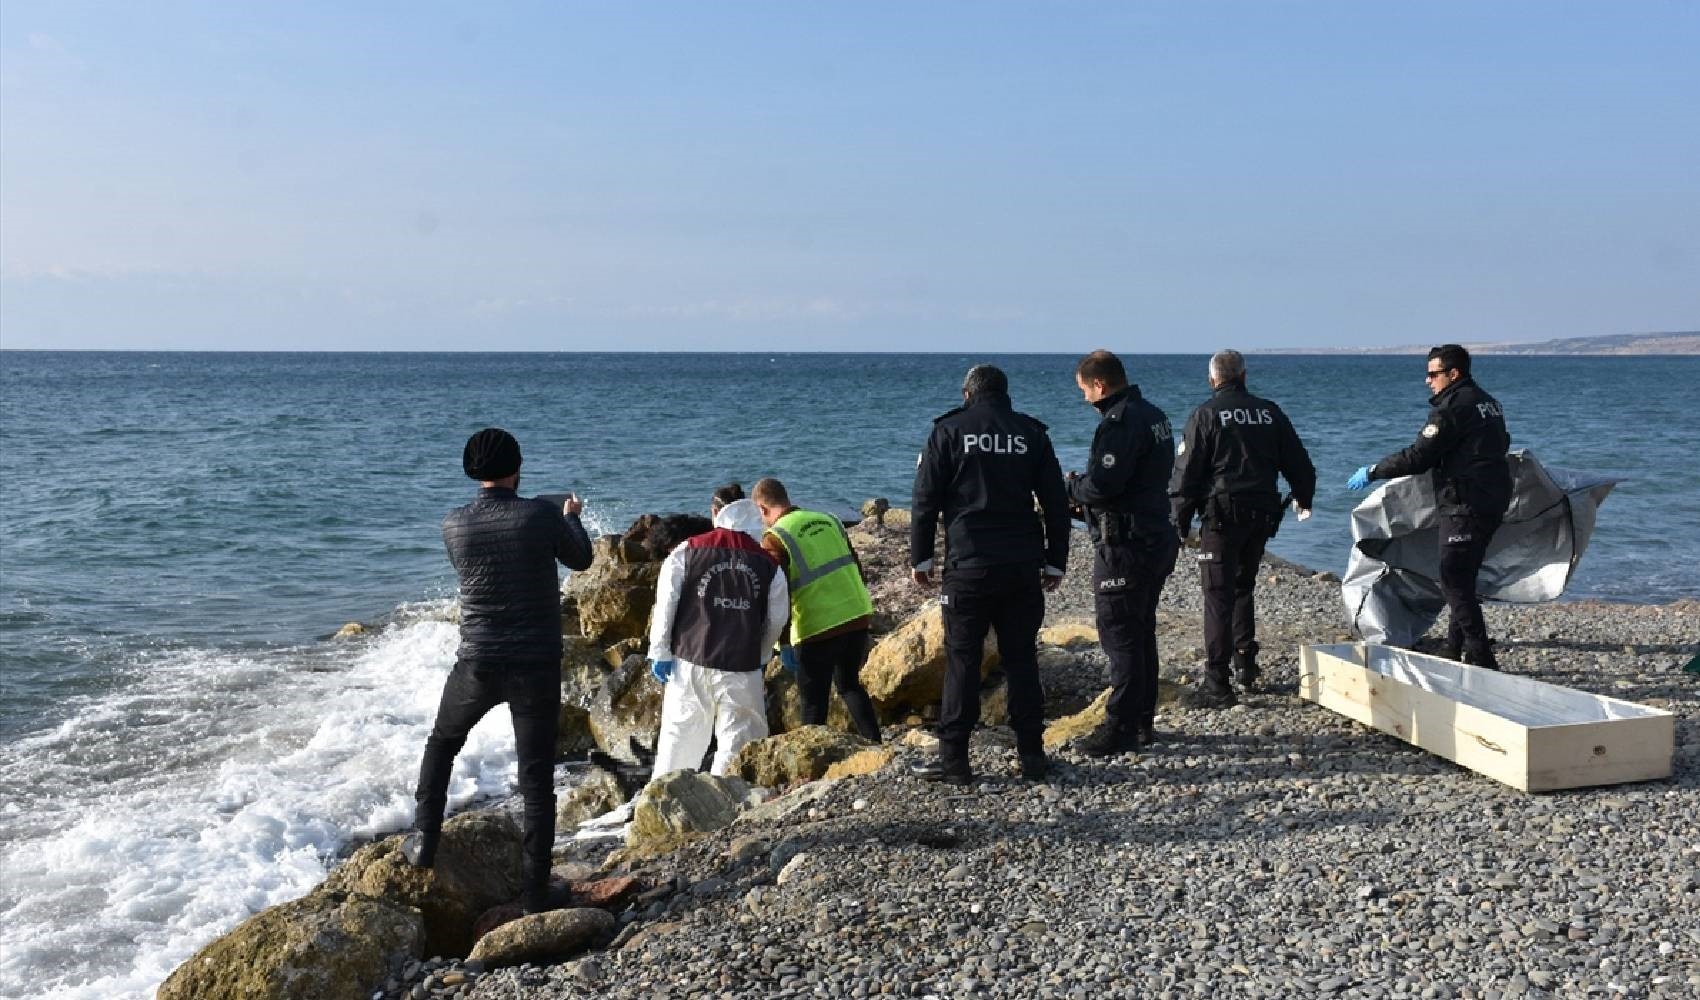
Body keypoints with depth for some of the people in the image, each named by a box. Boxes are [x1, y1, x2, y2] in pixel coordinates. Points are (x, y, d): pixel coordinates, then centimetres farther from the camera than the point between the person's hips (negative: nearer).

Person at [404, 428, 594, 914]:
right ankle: (534, 891, 9)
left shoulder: (454, 525, -4)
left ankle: (424, 838, 24)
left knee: (442, 744, 29)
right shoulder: (542, 516, -11)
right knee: (537, 777, 6)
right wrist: (572, 518, 29)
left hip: (478, 664, 2)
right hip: (538, 665, -1)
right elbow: (581, 560, 8)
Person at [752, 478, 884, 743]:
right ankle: (874, 746, 22)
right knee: (849, 684, 24)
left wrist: (783, 642, -7)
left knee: (813, 701, 7)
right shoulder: (829, 520, 12)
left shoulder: (775, 538, -7)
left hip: (817, 630, -6)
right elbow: (856, 568, 17)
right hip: (857, 616, 6)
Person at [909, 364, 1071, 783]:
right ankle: (1031, 755, 13)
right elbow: (1055, 502, 9)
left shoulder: (949, 431, 1)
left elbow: (926, 499, -2)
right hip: (1023, 567, 3)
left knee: (962, 661, 2)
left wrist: (920, 557, 5)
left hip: (969, 565, -3)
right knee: (1022, 658, 10)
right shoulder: (1032, 434, 9)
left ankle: (953, 759, 3)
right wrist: (1055, 560, 15)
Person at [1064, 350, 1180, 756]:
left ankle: (1120, 727, 1)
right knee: (1141, 633, 16)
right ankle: (1143, 722, 24)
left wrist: (1071, 486, -4)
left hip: (1124, 545, -10)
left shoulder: (1119, 422, -18)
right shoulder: (1153, 415, 14)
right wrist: (1084, 491, 11)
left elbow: (1103, 485, -25)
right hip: (1156, 537, 10)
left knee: (1120, 636, -4)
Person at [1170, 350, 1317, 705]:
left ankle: (1217, 685, -6)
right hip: (1262, 514, 5)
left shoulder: (1205, 415, -5)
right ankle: (1246, 667, 22)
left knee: (1219, 596, -4)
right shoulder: (1269, 412, 9)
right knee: (1244, 588, 21)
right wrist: (1304, 498, 33)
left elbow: (1186, 473, -8)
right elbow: (1298, 462, 15)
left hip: (1222, 515, -5)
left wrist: (1181, 521, -2)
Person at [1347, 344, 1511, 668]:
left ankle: (1480, 658, -8)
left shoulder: (1452, 407, -15)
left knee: (1454, 581, -7)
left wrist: (1372, 472, -10)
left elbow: (1419, 456, -19)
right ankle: (1455, 651, 25)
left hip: (1465, 506, -10)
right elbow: (1501, 444, 28)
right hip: (1492, 503, 10)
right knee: (1462, 579, 17)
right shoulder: (1487, 401, 15)